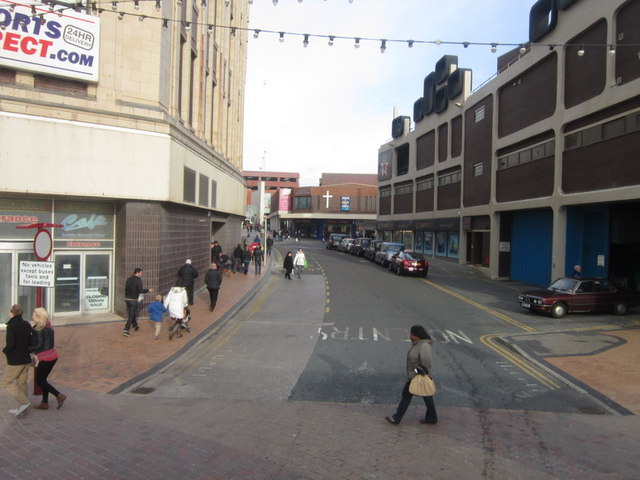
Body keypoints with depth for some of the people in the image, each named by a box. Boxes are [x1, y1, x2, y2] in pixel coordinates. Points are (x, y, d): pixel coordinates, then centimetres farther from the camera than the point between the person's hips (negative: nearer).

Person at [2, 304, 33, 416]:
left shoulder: (11, 325, -17)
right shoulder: (27, 324, 5)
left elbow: (10, 344, -22)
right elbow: (30, 342, 9)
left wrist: (5, 350, -4)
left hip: (15, 361, -7)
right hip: (26, 359, 7)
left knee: (6, 382, 6)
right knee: (21, 383, 15)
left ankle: (24, 402, -3)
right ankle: (22, 408, 20)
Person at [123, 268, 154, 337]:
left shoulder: (129, 279, 7)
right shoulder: (138, 280, -14)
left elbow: (126, 289, 14)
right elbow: (141, 291, -18)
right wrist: (148, 290, -3)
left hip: (127, 299, 8)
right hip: (133, 300, -7)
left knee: (132, 313, 21)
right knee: (131, 315, -1)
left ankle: (135, 326, 35)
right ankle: (126, 330, -5)